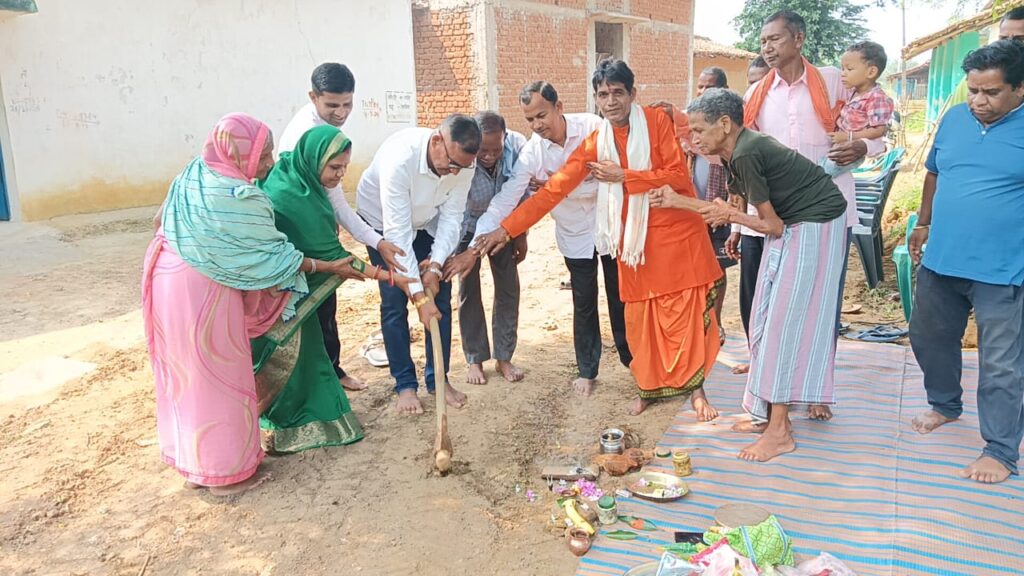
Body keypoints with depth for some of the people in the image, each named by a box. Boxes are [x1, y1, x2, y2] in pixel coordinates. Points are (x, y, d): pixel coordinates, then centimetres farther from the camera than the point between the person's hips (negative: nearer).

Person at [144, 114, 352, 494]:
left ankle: (191, 462, 34)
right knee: (219, 379, 5)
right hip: (203, 291, -9)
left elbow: (162, 219, 14)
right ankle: (224, 471, 18)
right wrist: (328, 267, -9)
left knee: (184, 373, 19)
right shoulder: (239, 199, -24)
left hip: (168, 276, 9)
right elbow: (272, 255, -17)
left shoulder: (194, 172, 2)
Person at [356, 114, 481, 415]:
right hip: (383, 222, -4)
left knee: (440, 297, 0)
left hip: (428, 223, 4)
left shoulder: (464, 162, -25)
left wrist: (436, 266, -28)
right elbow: (398, 232, -39)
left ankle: (438, 379, 13)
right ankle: (405, 384, 7)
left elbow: (451, 216, -16)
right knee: (394, 303, -6)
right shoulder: (399, 157, -40)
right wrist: (418, 294, -40)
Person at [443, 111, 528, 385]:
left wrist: (521, 236, -4)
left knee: (508, 288, 4)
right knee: (469, 290, 1)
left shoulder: (518, 146, -27)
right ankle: (475, 360, 15)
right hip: (468, 227, -2)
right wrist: (470, 251, -41)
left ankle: (504, 357, 17)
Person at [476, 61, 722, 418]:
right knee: (640, 318, 6)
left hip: (678, 232, -2)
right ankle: (648, 387, 24)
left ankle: (696, 388, 18)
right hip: (635, 239, 3)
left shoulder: (657, 121, -6)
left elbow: (678, 176, -11)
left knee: (687, 313, 1)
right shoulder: (596, 144, 2)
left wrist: (623, 176, -16)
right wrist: (507, 228, -6)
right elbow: (556, 188, -1)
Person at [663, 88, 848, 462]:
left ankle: (779, 431, -2)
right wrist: (678, 201, 9)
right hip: (791, 227, 10)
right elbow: (729, 209, 11)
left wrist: (733, 215, -14)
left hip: (814, 227, -10)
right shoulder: (740, 150, 5)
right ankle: (771, 413, 19)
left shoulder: (746, 155, -24)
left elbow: (771, 225, -21)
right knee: (767, 319, 10)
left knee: (785, 321, -9)